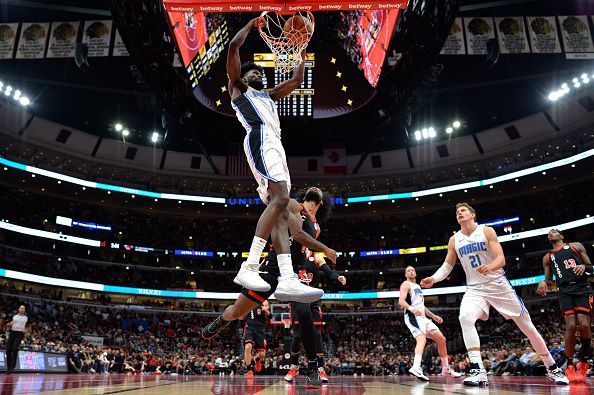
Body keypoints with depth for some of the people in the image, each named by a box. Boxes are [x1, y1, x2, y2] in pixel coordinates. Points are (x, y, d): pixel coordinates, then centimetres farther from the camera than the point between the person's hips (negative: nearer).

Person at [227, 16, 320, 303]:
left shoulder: (268, 95, 39)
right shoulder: (237, 87, 21)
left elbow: (297, 79, 43)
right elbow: (234, 46, 12)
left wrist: (302, 50, 43)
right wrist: (253, 23, 24)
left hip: (274, 145, 8)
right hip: (260, 138, -8)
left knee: (280, 209, -7)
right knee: (280, 198, -27)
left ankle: (287, 281, -16)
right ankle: (249, 268, -31)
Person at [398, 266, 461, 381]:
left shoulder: (417, 287, 25)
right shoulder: (406, 284, -2)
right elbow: (401, 301, -17)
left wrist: (433, 316, 25)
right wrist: (411, 309, -35)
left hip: (422, 317, 9)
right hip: (413, 316, -9)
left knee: (441, 339, 12)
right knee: (422, 339, -33)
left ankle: (446, 369, 23)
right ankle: (416, 368, -49)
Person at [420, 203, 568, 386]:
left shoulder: (487, 231, -6)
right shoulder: (454, 240, 4)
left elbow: (501, 259, -14)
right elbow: (447, 266, 9)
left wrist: (490, 267, -36)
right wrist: (433, 279, -10)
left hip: (499, 285, -1)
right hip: (475, 289, 2)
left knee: (528, 327, 6)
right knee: (465, 318, -29)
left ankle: (553, 368, 28)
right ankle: (478, 371, -27)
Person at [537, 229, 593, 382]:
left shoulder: (576, 246, 15)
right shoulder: (547, 258, 20)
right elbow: (549, 280, 19)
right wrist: (543, 282, -5)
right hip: (565, 291, 1)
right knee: (571, 325, -14)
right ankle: (569, 367, -5)